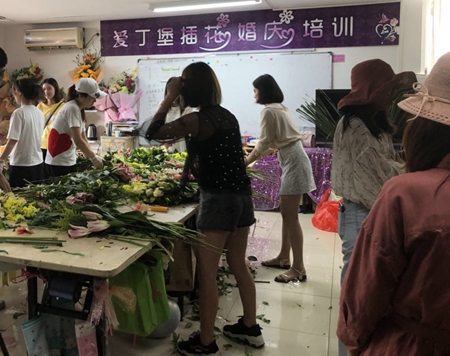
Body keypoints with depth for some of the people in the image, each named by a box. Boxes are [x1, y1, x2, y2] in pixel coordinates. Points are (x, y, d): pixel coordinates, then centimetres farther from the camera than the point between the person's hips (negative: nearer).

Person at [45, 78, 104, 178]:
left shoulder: (79, 110, 11)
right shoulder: (72, 108, -17)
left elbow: (83, 139, 11)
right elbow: (78, 141, -23)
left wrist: (92, 156, 3)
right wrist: (94, 158, -15)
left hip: (68, 161, 9)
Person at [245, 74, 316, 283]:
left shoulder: (269, 111, -12)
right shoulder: (280, 107, 17)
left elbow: (264, 144, -11)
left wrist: (244, 163, -2)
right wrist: (253, 155, 20)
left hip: (293, 162, -10)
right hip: (293, 160, 10)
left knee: (291, 216, -7)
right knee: (286, 213, 15)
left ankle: (298, 268, -1)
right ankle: (284, 257, 25)